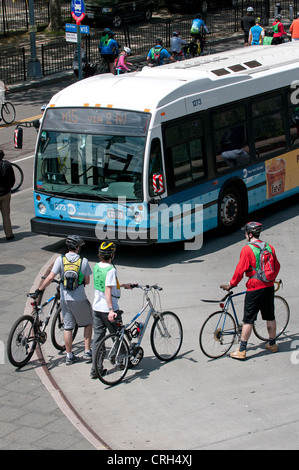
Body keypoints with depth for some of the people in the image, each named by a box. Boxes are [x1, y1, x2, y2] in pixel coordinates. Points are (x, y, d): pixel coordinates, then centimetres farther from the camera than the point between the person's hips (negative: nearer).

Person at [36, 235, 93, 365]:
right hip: (80, 299, -2)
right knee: (88, 324, 17)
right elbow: (87, 281, 2)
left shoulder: (60, 259, -4)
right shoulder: (83, 261, -5)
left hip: (65, 299, 2)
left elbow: (50, 277, -8)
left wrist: (39, 289, 2)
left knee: (68, 327, 10)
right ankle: (87, 352, 13)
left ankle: (69, 356, 14)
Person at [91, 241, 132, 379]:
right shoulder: (111, 270, -19)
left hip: (97, 308, 7)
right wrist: (111, 310, -30)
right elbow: (108, 291, -26)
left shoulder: (96, 267, 6)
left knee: (97, 337, 8)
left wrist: (123, 285, 29)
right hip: (108, 309, -7)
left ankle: (95, 368, 7)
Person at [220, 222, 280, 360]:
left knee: (248, 320, -2)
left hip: (255, 288, -6)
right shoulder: (269, 247, 6)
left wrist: (231, 284, -1)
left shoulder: (247, 249, -12)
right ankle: (272, 344, 29)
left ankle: (241, 350, 0)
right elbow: (277, 266, 16)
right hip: (269, 286, 6)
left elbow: (240, 270, -12)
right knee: (270, 317, 17)